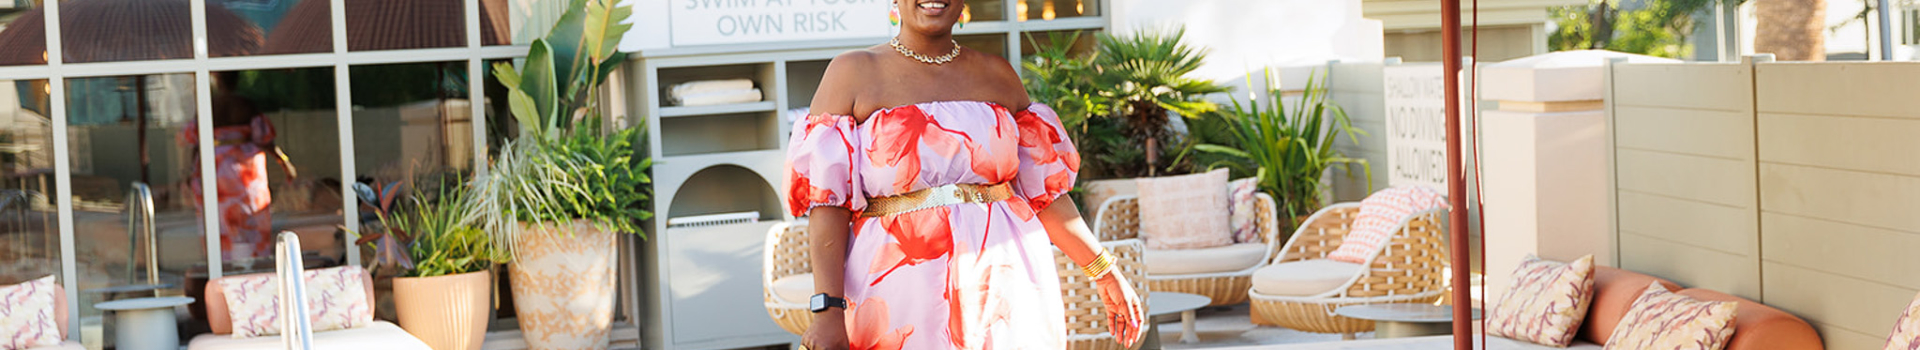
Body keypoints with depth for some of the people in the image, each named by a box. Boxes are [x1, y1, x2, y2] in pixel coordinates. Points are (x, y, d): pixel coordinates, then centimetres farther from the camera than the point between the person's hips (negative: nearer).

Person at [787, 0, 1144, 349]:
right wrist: (827, 310, -15)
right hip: (904, 293, -3)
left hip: (1004, 286, 3)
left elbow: (1044, 187, 14)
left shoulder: (997, 75, 11)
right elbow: (827, 202, -6)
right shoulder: (853, 73, 1)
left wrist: (1104, 273, 10)